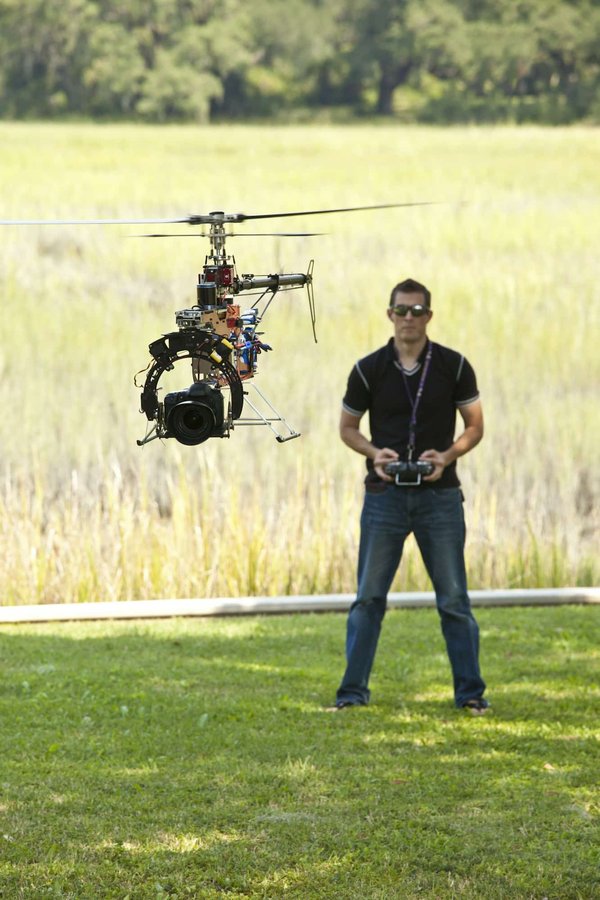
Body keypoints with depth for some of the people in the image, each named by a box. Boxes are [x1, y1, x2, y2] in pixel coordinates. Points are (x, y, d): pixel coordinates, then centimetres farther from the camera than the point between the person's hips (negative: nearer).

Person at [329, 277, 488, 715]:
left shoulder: (454, 366, -1)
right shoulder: (369, 370, 0)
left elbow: (475, 426, 5)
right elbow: (348, 426, 9)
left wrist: (447, 455, -13)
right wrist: (374, 453, -10)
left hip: (440, 495, 0)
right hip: (385, 495, 0)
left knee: (454, 599, 1)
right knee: (369, 597, 1)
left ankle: (471, 693, 7)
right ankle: (353, 691, 8)